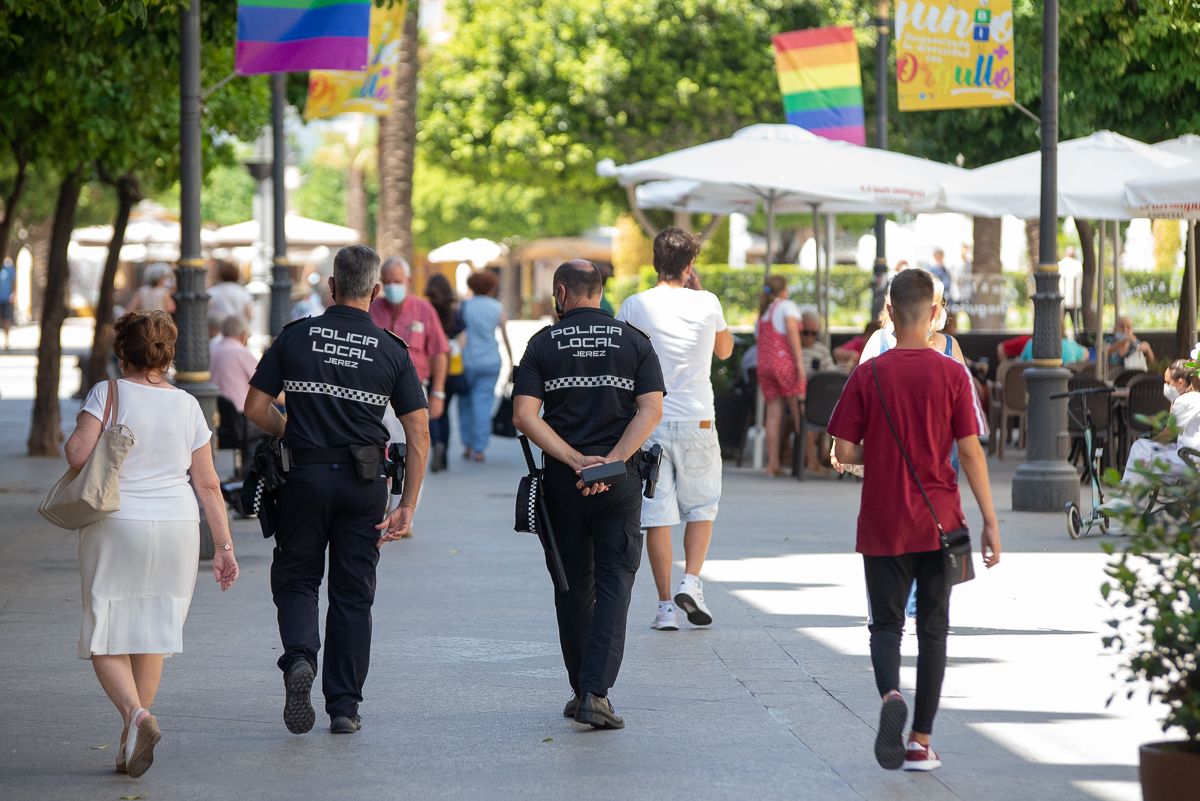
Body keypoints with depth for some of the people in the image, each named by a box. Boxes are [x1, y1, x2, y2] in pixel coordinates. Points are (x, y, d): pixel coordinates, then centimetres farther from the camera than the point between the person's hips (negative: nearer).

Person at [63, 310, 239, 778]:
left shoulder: (109, 394, -6)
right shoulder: (187, 406, 5)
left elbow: (78, 453, -16)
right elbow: (208, 484, 5)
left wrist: (71, 442, 7)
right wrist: (224, 546, 9)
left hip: (115, 527, -3)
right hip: (175, 528, 4)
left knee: (107, 637, 2)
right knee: (153, 633, 13)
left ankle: (136, 715, -23)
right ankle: (130, 743, 15)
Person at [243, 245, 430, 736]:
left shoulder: (295, 338, -1)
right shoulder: (392, 352, 0)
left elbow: (256, 408, -1)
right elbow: (419, 434, -4)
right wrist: (408, 507, -1)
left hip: (305, 475, -1)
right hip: (363, 483, 1)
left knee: (296, 580, 13)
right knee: (353, 594, 10)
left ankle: (299, 658, -16)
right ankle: (344, 707, 10)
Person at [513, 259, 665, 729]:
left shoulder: (544, 343, 1)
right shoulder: (634, 342, 4)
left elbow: (524, 416, -9)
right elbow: (651, 410, -7)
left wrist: (575, 461, -11)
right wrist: (611, 461, -13)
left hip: (563, 480, 0)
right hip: (620, 480, 0)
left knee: (573, 585, 11)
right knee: (613, 584, 0)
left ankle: (582, 691, 18)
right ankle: (596, 693, -14)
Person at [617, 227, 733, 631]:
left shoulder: (634, 306, -3)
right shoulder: (706, 303, -1)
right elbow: (724, 350, 18)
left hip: (648, 422, 0)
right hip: (696, 422, 0)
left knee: (657, 514, 2)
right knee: (701, 507, 15)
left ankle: (665, 604, 1)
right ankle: (691, 582, -3)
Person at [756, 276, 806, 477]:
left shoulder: (763, 312, 22)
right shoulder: (787, 306, 2)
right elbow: (792, 330, -12)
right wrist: (800, 362, -16)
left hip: (763, 364, 6)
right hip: (784, 361, -6)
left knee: (773, 414, 3)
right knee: (799, 412, -2)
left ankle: (772, 464, -2)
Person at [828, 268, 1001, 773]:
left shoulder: (869, 376, -5)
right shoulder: (951, 375, -6)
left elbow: (845, 453, -5)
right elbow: (970, 451, -7)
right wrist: (990, 521, -2)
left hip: (883, 525, 0)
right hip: (939, 523, 0)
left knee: (887, 623, 8)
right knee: (933, 628, 11)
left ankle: (890, 695, -23)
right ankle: (921, 741, 10)